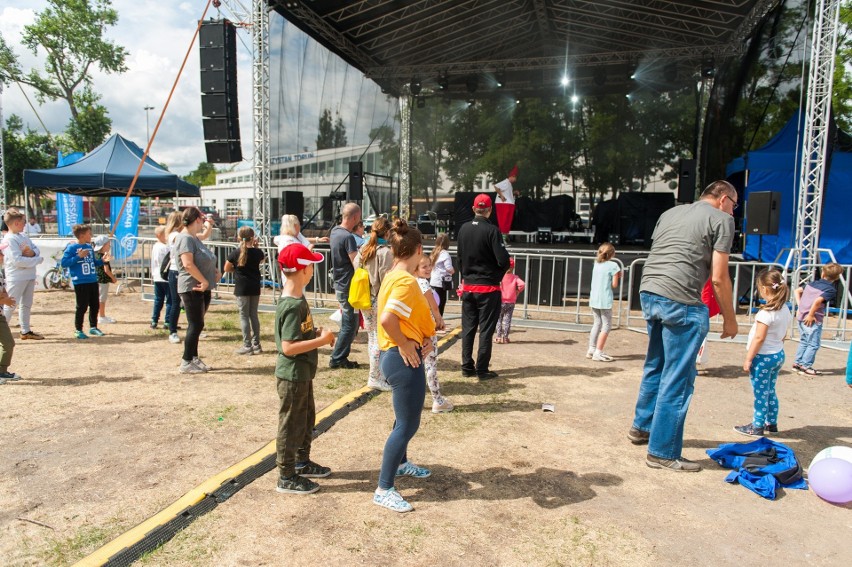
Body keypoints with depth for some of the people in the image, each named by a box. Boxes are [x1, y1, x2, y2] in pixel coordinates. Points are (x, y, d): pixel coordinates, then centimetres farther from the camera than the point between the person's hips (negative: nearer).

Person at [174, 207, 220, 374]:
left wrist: (215, 271, 8)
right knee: (195, 325, -5)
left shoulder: (195, 238, 17)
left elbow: (205, 261, 26)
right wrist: (204, 281, -22)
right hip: (192, 288, -10)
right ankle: (186, 363, 3)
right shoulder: (185, 238, -15)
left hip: (203, 288, 10)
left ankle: (194, 358, 23)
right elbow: (188, 264, -26)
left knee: (196, 325, 14)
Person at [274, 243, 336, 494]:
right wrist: (322, 340, -22)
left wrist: (318, 333, 3)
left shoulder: (297, 299, 6)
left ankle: (302, 463, 39)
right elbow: (288, 347, -28)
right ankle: (286, 477, 19)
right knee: (291, 424, 4)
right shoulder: (293, 306, -25)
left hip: (302, 373, 10)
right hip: (292, 375, -10)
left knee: (307, 419, 22)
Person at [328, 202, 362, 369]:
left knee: (348, 323, 17)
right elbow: (357, 265, -22)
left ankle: (339, 357, 23)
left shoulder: (335, 231, 7)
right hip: (349, 287, -9)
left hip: (339, 285, 9)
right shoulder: (348, 237, -19)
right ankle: (337, 359, 7)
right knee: (350, 325, 0)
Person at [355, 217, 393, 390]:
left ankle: (378, 373, 28)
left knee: (372, 338, 16)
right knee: (380, 339, 1)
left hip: (365, 301, 8)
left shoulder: (362, 250, 6)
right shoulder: (385, 252, -15)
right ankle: (375, 378, 8)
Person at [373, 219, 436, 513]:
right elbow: (387, 319, -33)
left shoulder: (393, 276, 9)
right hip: (404, 359, -10)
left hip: (400, 356, 11)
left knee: (406, 417, 27)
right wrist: (405, 344, -20)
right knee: (408, 424, -1)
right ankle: (384, 490, 8)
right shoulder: (406, 281, -21)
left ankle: (401, 463, 48)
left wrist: (425, 337, 1)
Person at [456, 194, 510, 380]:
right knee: (486, 329, 3)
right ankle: (482, 370, 7)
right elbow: (503, 261, -18)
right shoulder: (491, 230, -15)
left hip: (468, 287, 5)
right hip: (488, 288, -5)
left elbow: (460, 256, 7)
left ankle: (467, 367, 17)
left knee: (468, 328, 12)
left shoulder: (463, 229, 2)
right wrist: (498, 275, 2)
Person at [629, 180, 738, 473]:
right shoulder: (721, 219, 2)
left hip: (648, 292, 8)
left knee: (656, 366, 23)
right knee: (677, 379, 1)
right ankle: (663, 452, 8)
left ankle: (641, 427, 36)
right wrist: (729, 318, 7)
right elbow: (719, 278, -3)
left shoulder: (670, 213, 22)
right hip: (681, 301, -8)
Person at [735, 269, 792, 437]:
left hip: (763, 357, -9)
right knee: (770, 391, 20)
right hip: (778, 354, 9)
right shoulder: (786, 310, 4)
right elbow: (782, 335, 13)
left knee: (761, 394, 1)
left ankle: (757, 427, 11)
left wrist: (748, 359, -16)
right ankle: (772, 423, 29)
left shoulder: (766, 312, -22)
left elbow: (759, 338, -21)